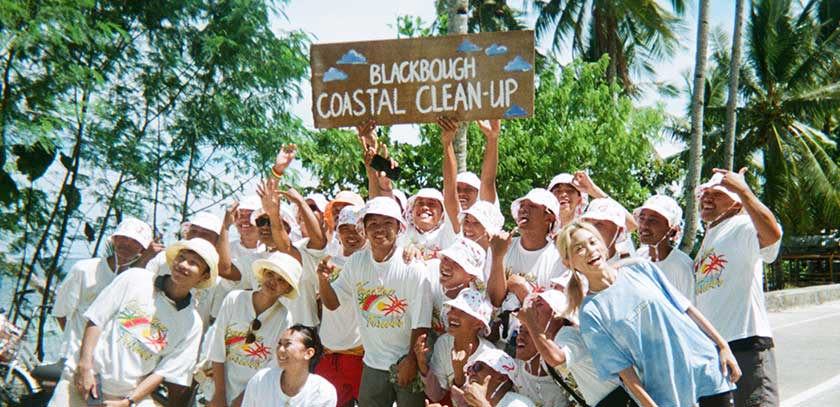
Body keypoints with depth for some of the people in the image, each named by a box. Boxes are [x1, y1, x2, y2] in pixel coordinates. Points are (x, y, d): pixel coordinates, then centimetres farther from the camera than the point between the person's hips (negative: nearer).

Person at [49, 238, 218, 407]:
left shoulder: (192, 324, 0)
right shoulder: (134, 278, -1)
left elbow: (163, 372, -1)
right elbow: (95, 319, -2)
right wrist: (85, 366, -10)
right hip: (82, 378, -1)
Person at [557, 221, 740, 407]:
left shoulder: (640, 268, 1)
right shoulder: (590, 312, -7)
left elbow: (686, 307, 5)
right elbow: (621, 366, -8)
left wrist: (723, 346, 2)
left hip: (706, 366, 3)